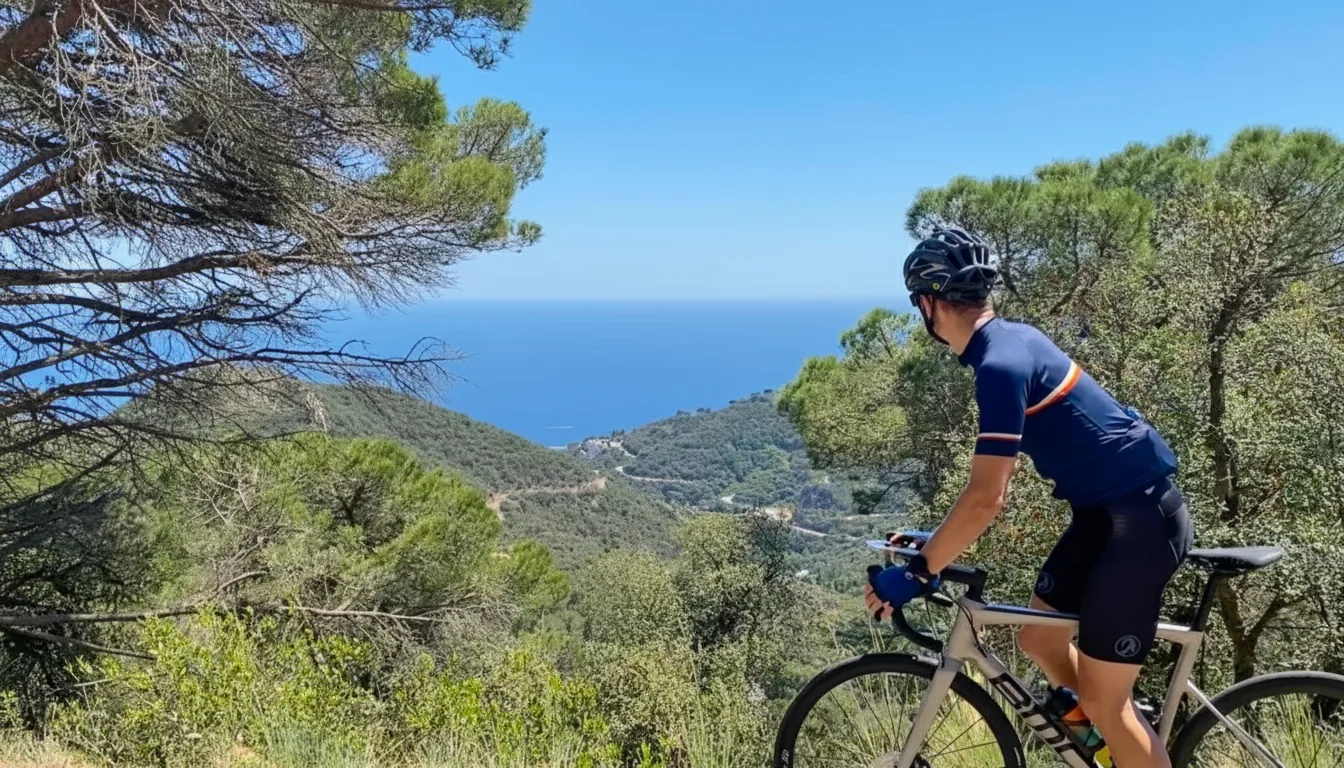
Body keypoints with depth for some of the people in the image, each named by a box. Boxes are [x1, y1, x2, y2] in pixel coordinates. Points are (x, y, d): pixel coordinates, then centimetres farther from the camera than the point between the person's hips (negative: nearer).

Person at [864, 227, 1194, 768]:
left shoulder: (1001, 363, -24)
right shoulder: (1011, 338, 6)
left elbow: (986, 498, -27)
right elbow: (996, 474, 17)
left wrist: (916, 572, -19)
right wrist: (940, 541, 20)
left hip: (1140, 517, -9)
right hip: (1108, 508, 9)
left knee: (1100, 700, 0)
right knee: (1039, 637, 17)